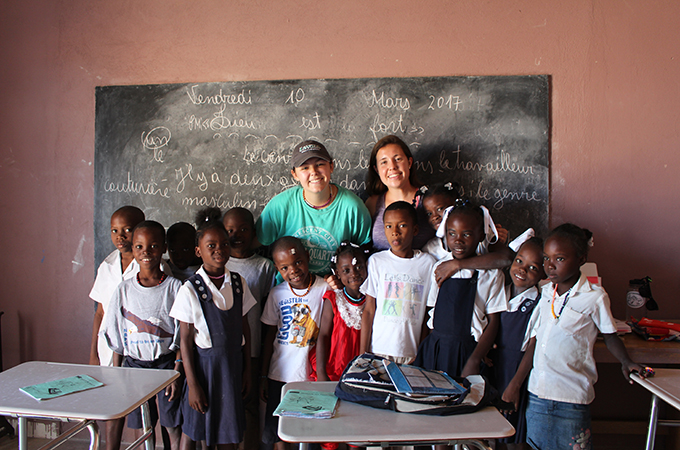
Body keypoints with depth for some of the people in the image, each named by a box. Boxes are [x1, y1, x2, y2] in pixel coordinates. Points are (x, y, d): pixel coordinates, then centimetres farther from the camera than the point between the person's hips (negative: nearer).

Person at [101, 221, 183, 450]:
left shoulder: (175, 287, -7)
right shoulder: (124, 289, 0)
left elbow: (182, 337, -5)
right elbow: (117, 338, 7)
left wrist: (177, 373, -9)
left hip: (166, 362, -2)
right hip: (134, 363, 2)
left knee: (173, 427, 4)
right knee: (142, 428, 12)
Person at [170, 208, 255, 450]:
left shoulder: (238, 283, -1)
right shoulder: (190, 289, -12)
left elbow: (244, 328, 5)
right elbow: (185, 339, -9)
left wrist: (247, 369, 7)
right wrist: (192, 383, -9)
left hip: (233, 361, 3)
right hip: (204, 363, -3)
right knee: (192, 429, 11)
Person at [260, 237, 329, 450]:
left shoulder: (326, 289, -7)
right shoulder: (277, 294, 1)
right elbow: (269, 336, 8)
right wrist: (263, 377, 9)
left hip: (312, 375, -2)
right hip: (280, 375, 3)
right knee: (277, 433, 9)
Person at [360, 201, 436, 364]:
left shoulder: (428, 263, 0)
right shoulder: (376, 261, -2)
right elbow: (369, 310, -1)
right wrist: (362, 353, -2)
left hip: (412, 352, 1)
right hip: (378, 350, 0)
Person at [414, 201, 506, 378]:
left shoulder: (491, 275, -5)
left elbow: (492, 323, -4)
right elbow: (431, 309, 9)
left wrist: (474, 361, -10)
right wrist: (424, 349, 1)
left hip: (466, 350, -3)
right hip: (433, 348, 3)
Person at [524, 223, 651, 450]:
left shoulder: (595, 297, -9)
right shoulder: (544, 293, 6)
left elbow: (610, 336, 5)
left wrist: (626, 361, -9)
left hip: (572, 397, -5)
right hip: (537, 392, 5)